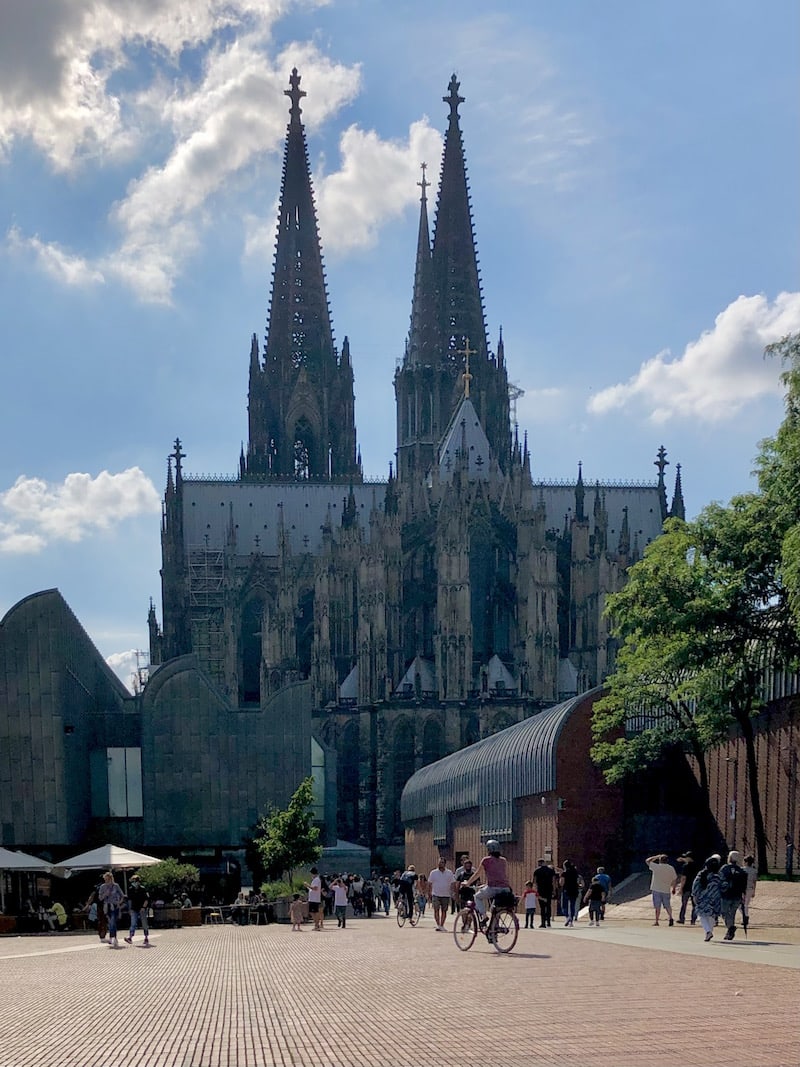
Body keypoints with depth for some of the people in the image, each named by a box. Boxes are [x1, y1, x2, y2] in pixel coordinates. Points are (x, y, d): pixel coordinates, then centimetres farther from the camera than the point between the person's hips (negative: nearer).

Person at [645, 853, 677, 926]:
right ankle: (671, 918, -5)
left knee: (657, 906, 2)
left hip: (656, 890, -2)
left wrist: (656, 857, 10)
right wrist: (673, 888, 18)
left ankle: (656, 921, 3)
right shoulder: (671, 868, 0)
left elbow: (647, 860, 4)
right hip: (666, 890, 2)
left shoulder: (656, 867, -8)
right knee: (667, 905, 14)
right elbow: (675, 879, 5)